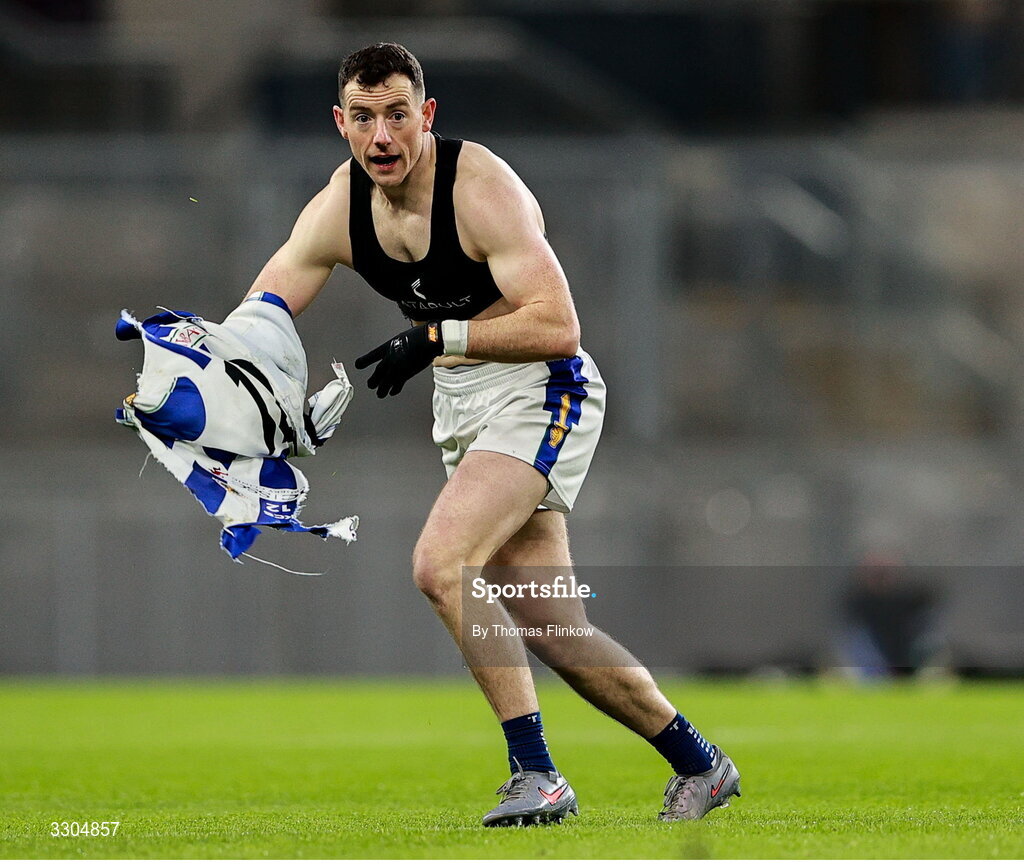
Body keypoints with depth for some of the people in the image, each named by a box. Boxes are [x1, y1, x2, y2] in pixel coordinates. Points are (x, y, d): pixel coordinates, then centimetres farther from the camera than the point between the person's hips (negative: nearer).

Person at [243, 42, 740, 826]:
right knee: (550, 631, 7)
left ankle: (535, 775, -21)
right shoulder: (339, 209, -2)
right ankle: (699, 765, 23)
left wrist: (438, 338, -29)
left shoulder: (482, 188, -21)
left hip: (537, 390, -7)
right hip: (460, 405, 7)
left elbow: (557, 327, -27)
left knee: (441, 564, -25)